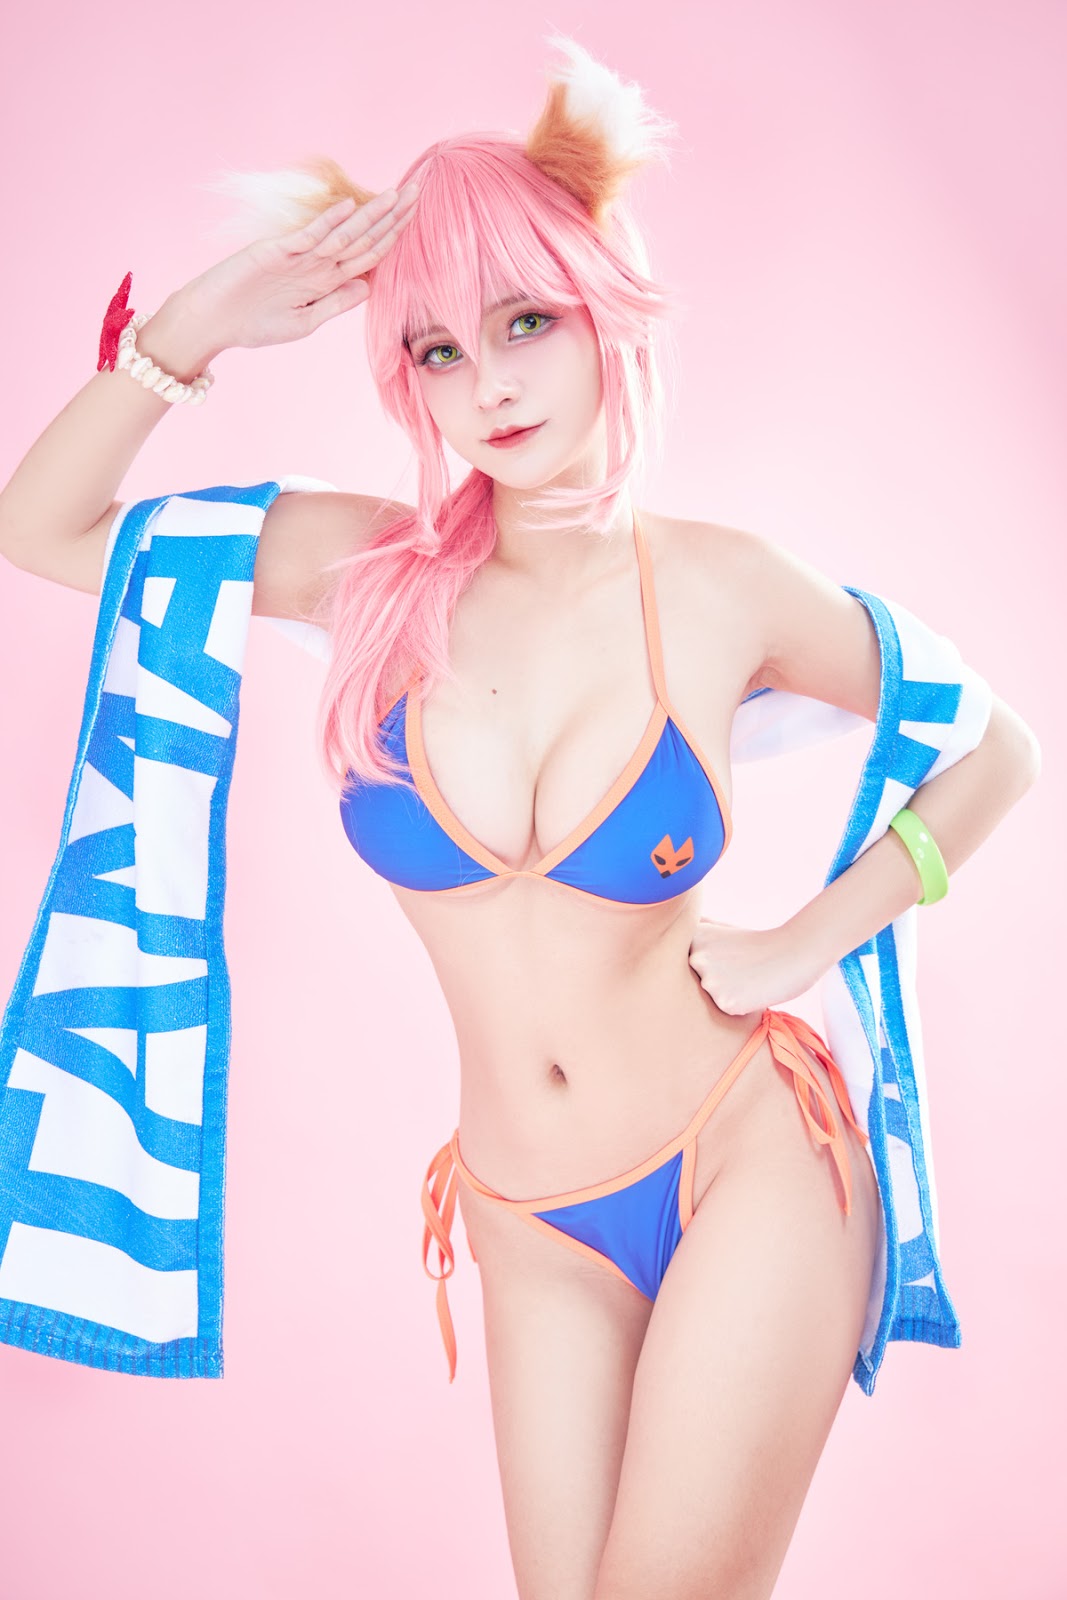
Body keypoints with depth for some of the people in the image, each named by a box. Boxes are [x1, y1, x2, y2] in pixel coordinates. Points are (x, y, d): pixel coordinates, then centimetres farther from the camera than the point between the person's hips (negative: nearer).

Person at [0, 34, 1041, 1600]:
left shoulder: (719, 589, -9)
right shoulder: (368, 570, -5)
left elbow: (998, 748, 4)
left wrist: (812, 941, -5)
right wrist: (194, 327, -12)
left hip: (749, 1166, -2)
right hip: (531, 1222, 2)